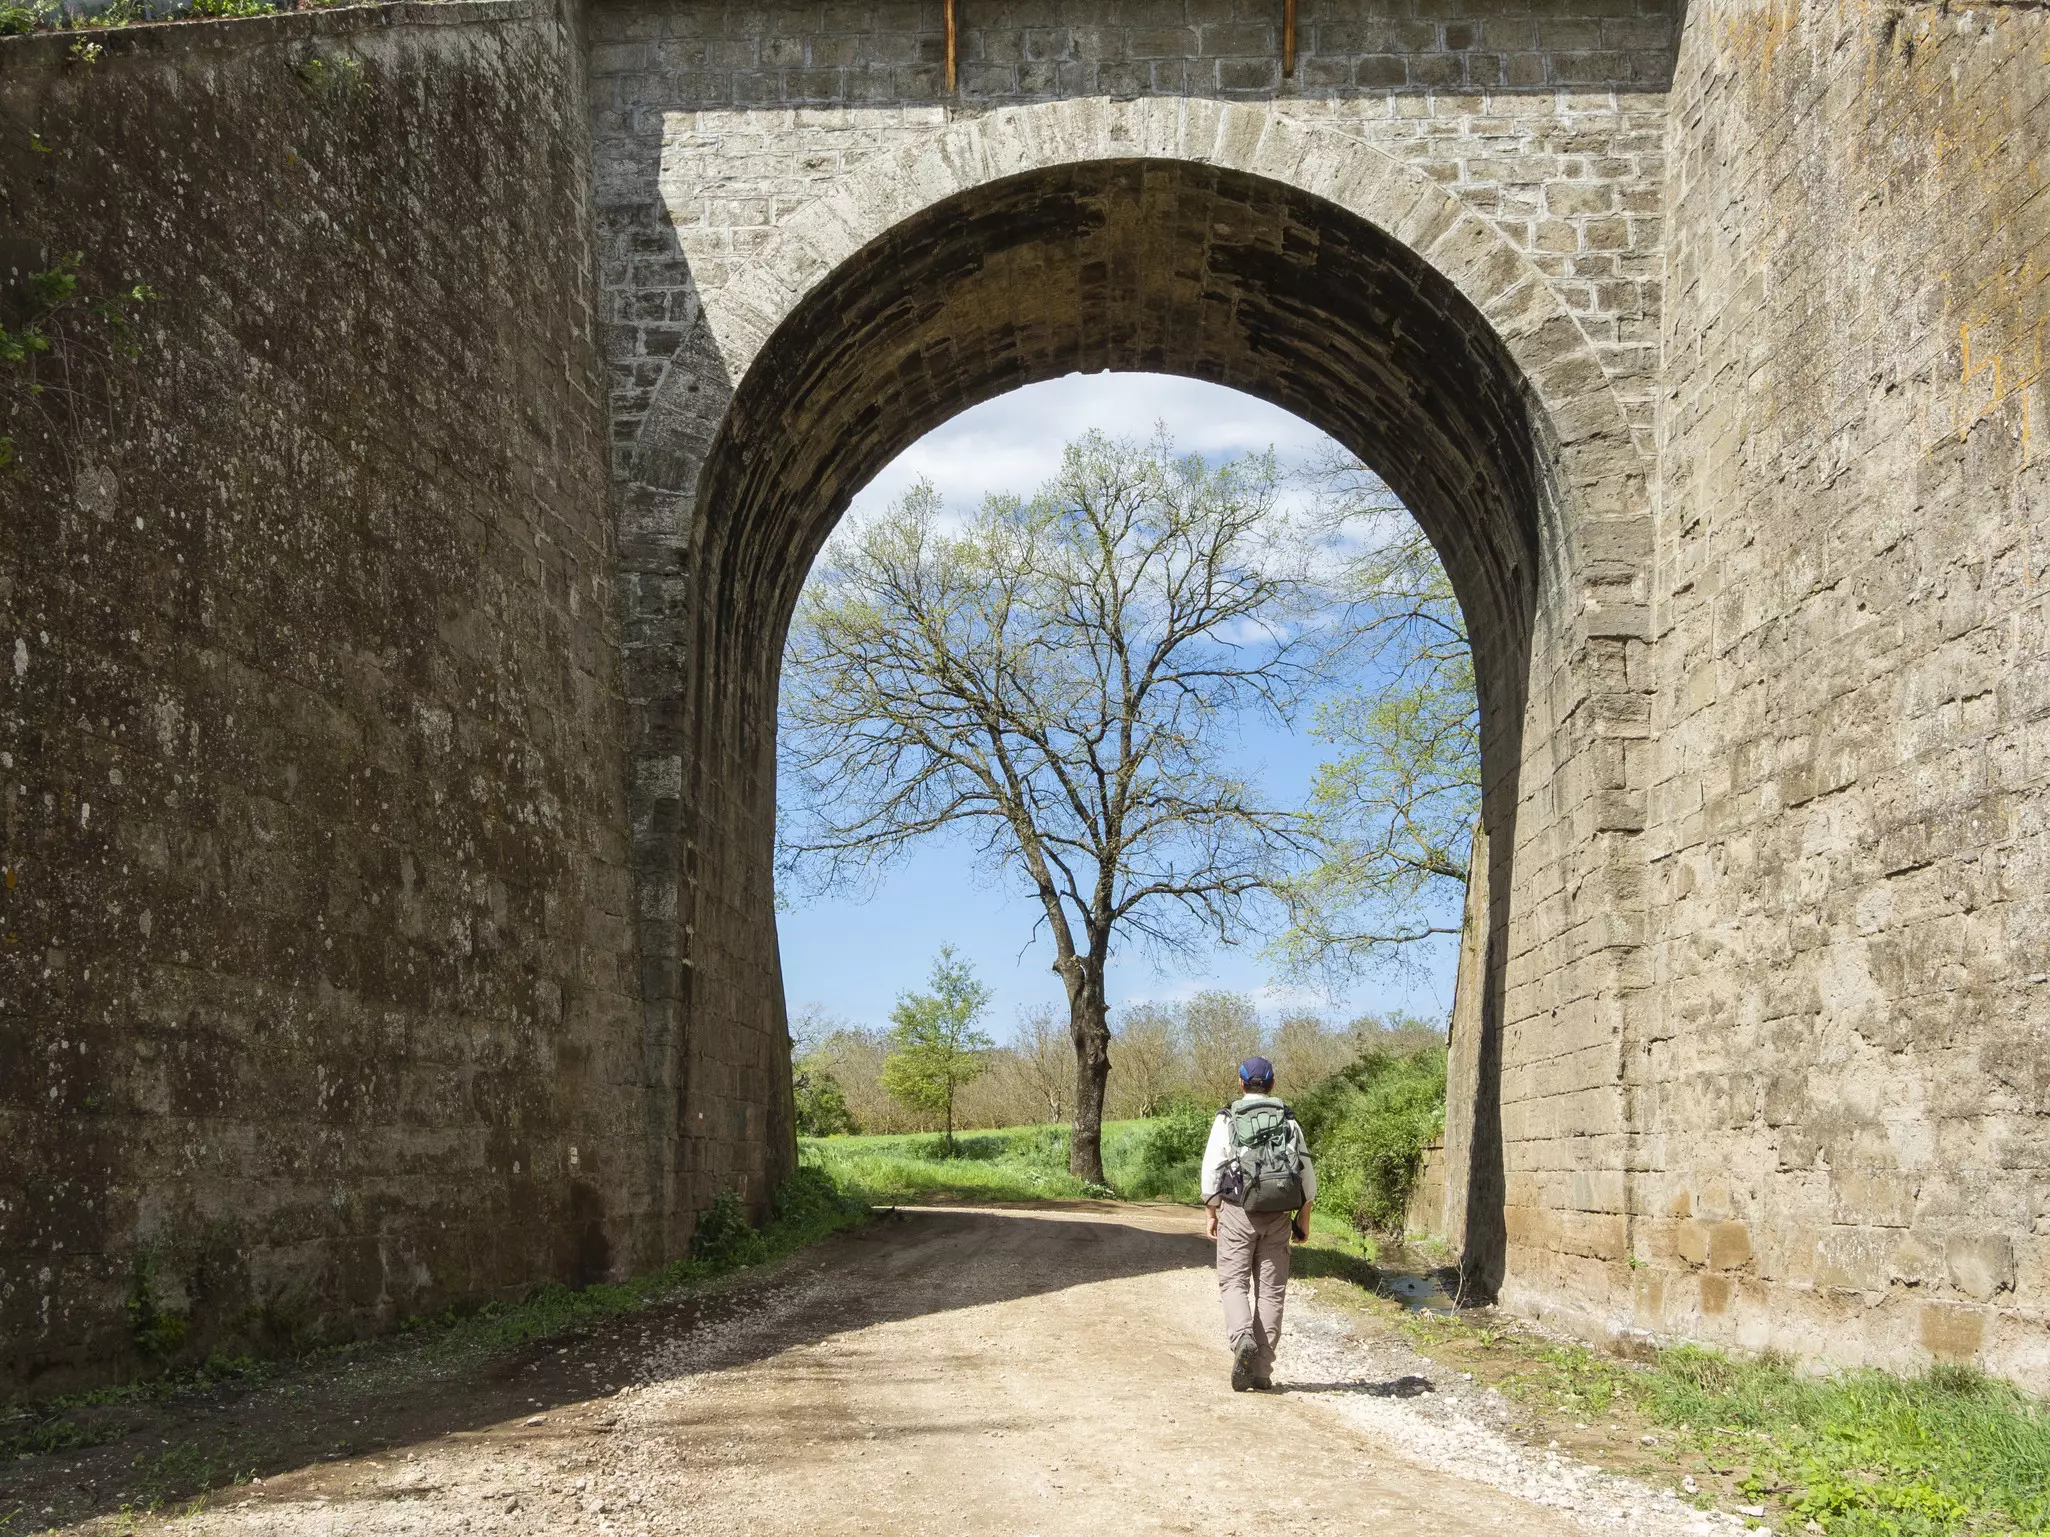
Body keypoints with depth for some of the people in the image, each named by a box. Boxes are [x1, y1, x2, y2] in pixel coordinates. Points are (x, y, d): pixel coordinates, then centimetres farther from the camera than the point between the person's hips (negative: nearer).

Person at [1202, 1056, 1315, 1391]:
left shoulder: (1227, 1119, 0)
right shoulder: (1288, 1120, 7)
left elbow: (1212, 1168, -2)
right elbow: (1306, 1170, 6)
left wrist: (1211, 1213, 7)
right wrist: (1303, 1217, 13)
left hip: (1238, 1212, -2)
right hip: (1279, 1214, 2)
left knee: (1233, 1281, 5)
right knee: (1271, 1289, 7)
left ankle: (1242, 1339, -22)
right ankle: (1262, 1369, 7)